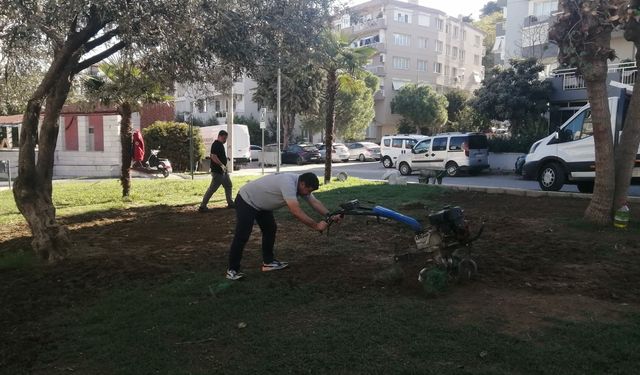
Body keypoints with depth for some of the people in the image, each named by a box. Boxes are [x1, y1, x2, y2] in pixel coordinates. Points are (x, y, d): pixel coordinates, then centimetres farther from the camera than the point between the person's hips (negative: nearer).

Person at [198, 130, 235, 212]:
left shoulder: (221, 144, 15)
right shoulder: (216, 144, -16)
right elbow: (213, 157, -27)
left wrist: (224, 166, 21)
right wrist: (221, 165, -28)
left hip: (223, 171, 11)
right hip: (217, 171, -10)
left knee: (228, 186, 17)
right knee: (212, 189, -7)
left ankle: (230, 203, 27)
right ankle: (202, 206, -2)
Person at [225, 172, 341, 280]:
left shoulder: (301, 184, -4)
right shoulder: (288, 184, -34)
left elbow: (315, 202, -2)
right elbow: (296, 212, -38)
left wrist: (329, 217, -15)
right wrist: (316, 225, -32)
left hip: (261, 203, 10)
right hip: (246, 201, -10)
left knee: (270, 229, 12)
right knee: (242, 236, -11)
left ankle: (268, 262, 21)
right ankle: (232, 270, -3)